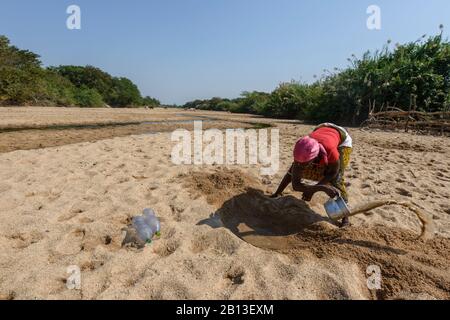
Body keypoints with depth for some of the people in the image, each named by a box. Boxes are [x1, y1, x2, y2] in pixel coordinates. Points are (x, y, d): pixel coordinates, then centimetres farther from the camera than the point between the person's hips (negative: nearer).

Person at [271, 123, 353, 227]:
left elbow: (333, 172, -24)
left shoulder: (330, 150, -46)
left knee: (336, 179, -20)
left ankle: (345, 217, -7)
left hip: (342, 139, -3)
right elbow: (295, 185, -33)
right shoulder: (301, 154, -36)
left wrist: (313, 189, -27)